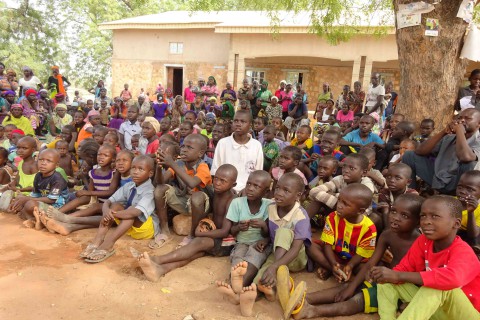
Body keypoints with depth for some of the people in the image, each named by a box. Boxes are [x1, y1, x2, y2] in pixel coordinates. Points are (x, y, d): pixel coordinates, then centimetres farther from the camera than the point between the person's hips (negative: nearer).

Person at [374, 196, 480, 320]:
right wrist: (391, 274, -30)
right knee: (386, 282, -8)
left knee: (440, 287, -36)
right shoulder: (423, 241, -6)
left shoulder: (463, 251, -24)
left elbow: (453, 278, -46)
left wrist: (398, 276, -46)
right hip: (435, 310, 6)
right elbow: (404, 268, -4)